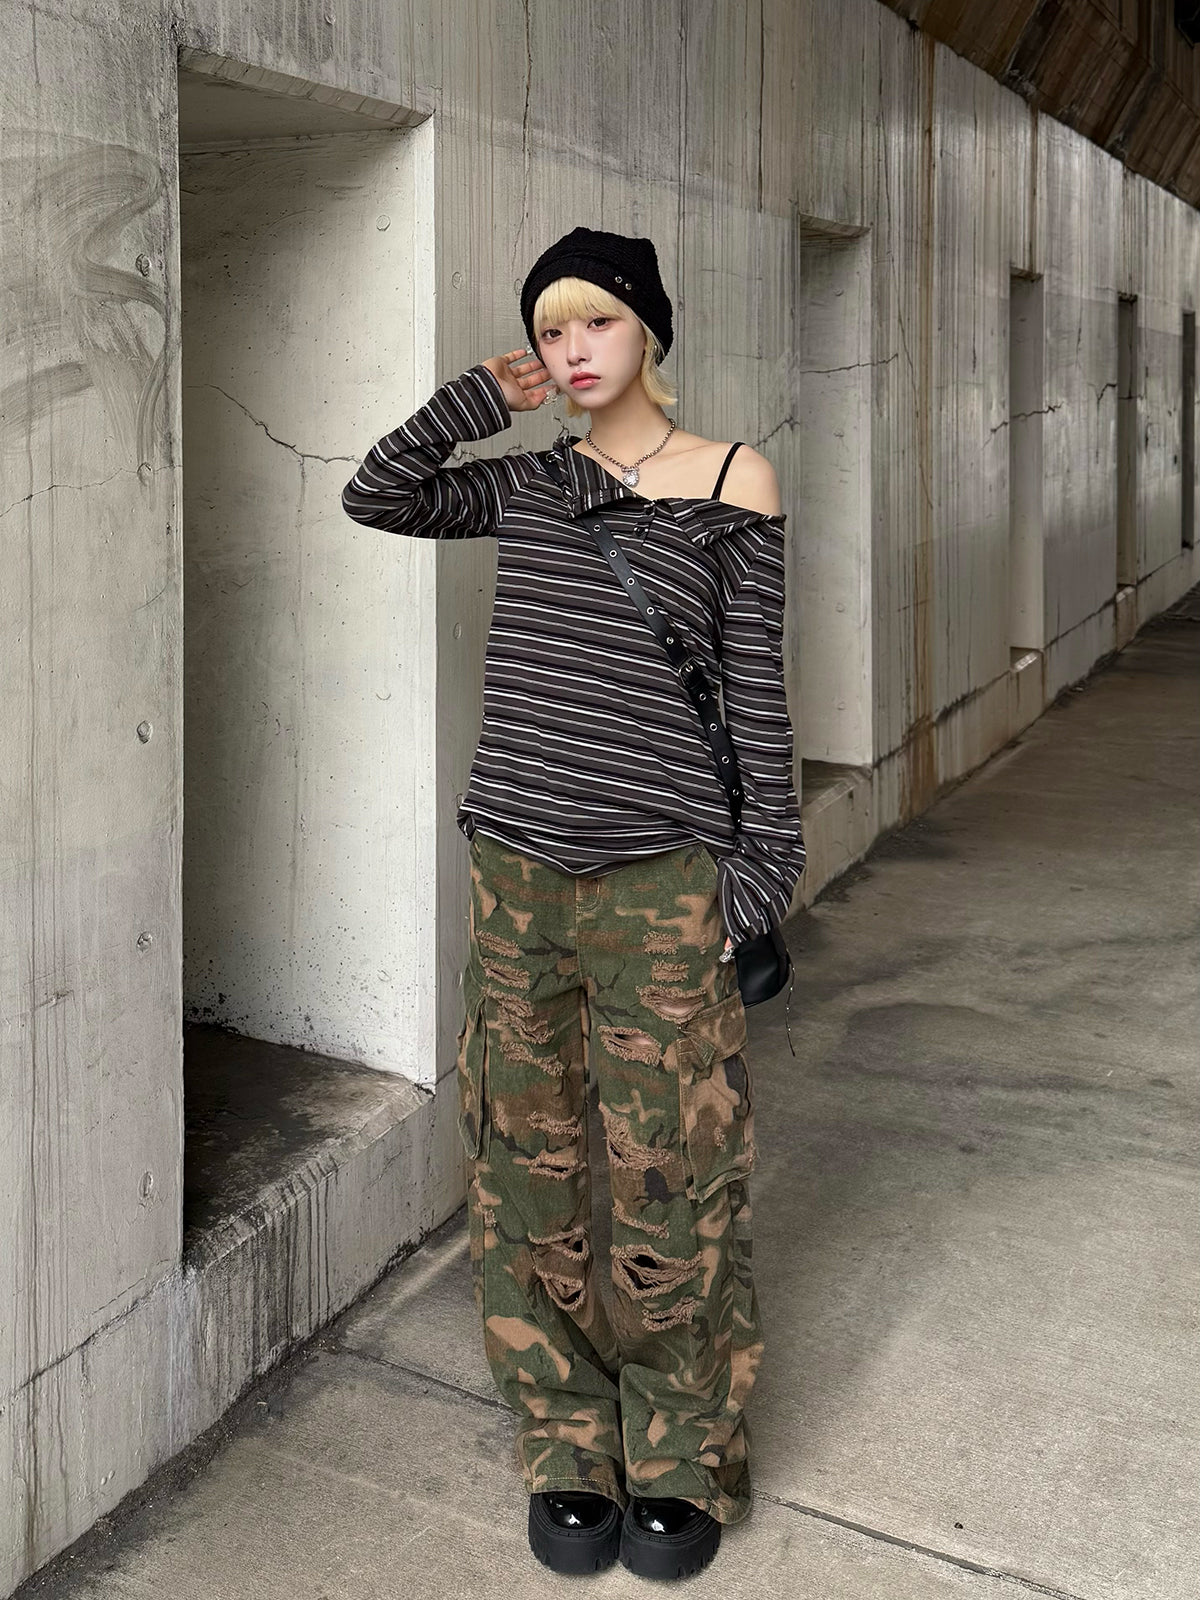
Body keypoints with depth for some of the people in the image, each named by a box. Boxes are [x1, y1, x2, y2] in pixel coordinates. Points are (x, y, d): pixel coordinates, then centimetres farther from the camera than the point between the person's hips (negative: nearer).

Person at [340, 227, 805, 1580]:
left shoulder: (731, 481, 1)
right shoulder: (529, 487, 12)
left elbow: (754, 679, -1)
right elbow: (376, 496, 10)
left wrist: (766, 853, -3)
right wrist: (484, 396, 6)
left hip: (659, 882, -4)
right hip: (517, 870, 4)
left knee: (669, 1178, 2)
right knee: (527, 1171, 9)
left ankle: (681, 1465, 22)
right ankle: (569, 1454, 25)